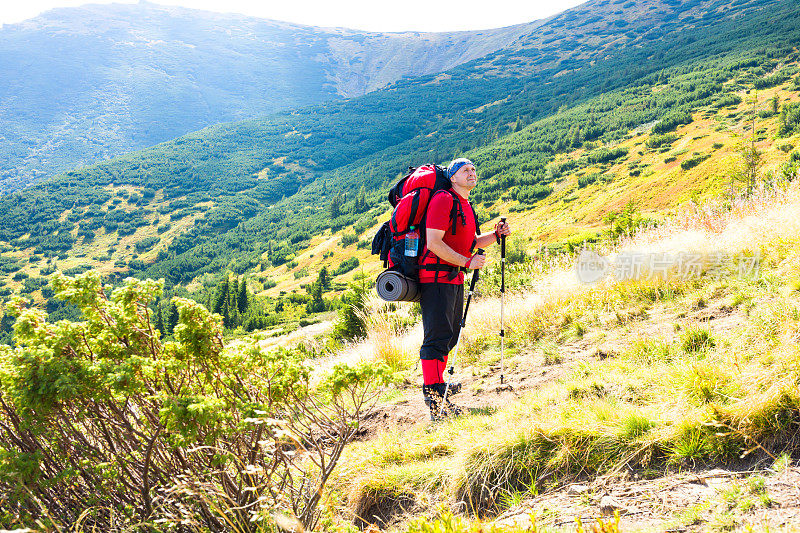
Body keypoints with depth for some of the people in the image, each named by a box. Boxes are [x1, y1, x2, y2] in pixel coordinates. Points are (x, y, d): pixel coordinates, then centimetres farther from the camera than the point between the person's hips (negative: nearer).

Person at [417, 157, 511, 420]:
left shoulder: (466, 206, 18)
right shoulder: (443, 200, -12)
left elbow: (472, 242, 28)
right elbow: (434, 243, -21)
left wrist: (496, 234, 11)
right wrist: (467, 262, -20)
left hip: (455, 278, 10)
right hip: (436, 277, -10)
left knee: (450, 335, 17)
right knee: (437, 336, -13)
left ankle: (437, 383, 33)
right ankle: (434, 399, -15)